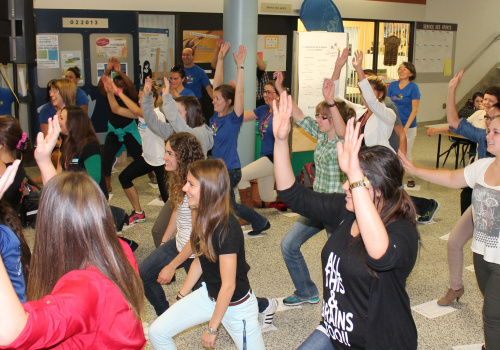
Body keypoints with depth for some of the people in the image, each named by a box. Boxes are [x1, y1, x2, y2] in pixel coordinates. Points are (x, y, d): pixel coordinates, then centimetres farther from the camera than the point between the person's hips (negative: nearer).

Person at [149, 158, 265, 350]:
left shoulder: (227, 229, -29)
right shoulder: (203, 217, -5)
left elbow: (228, 286, -23)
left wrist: (212, 328, -13)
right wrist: (181, 296, 14)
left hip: (235, 304, -7)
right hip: (209, 294, 7)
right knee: (157, 332, 2)